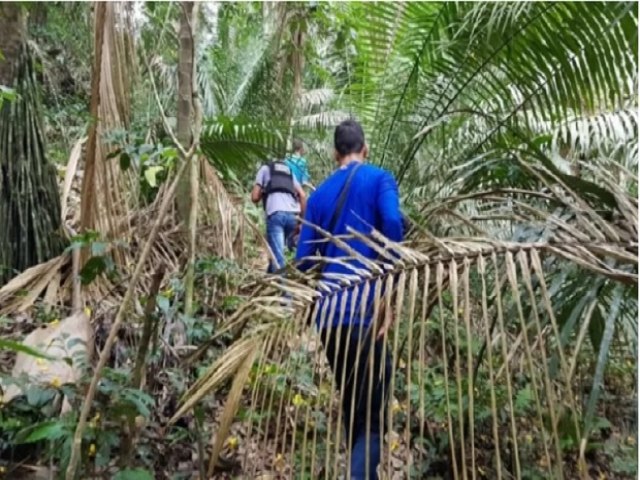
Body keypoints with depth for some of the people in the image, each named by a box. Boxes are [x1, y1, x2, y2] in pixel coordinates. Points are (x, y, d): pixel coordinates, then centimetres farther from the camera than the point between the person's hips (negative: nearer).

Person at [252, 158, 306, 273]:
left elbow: (255, 197, 13)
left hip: (276, 214, -5)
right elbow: (302, 196, 17)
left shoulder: (264, 169, 23)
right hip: (293, 215, 5)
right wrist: (301, 220, 17)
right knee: (276, 251, 23)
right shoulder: (289, 171, 33)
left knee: (277, 256, -7)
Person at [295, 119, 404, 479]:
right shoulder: (379, 179, 3)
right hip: (365, 312, -5)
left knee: (351, 409, 21)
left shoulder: (320, 193, 16)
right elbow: (392, 223, -18)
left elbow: (304, 259, 11)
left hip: (328, 316, 6)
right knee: (373, 416, 0)